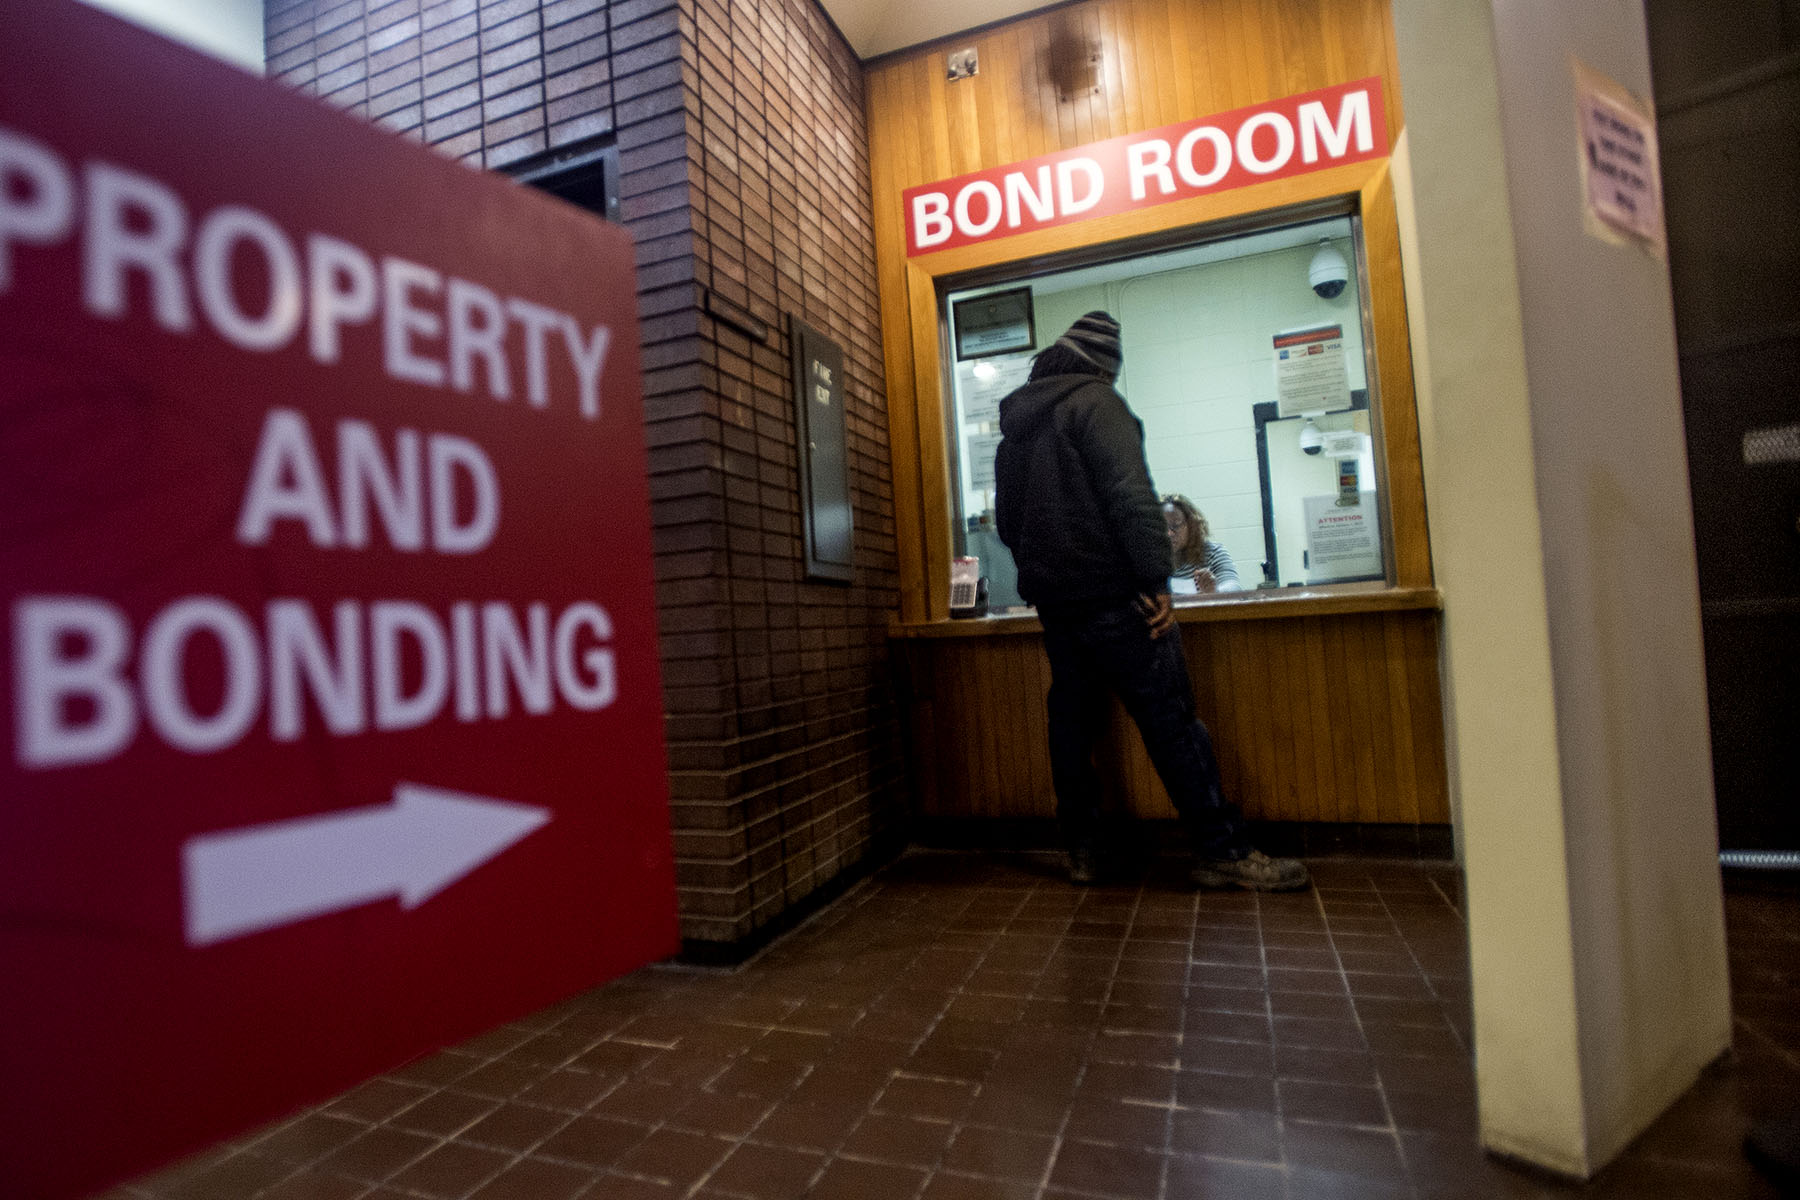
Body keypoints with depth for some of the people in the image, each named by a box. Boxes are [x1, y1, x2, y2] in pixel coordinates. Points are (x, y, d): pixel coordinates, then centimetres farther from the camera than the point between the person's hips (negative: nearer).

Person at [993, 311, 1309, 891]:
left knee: (1072, 718, 11)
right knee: (1170, 717, -3)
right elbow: (1131, 493, -17)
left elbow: (1006, 519, 22)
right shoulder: (1095, 400, -6)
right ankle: (1221, 850, 2)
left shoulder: (1014, 424, 18)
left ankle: (1082, 849, 16)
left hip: (1052, 598, 8)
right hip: (1109, 592, -8)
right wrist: (1156, 579, -16)